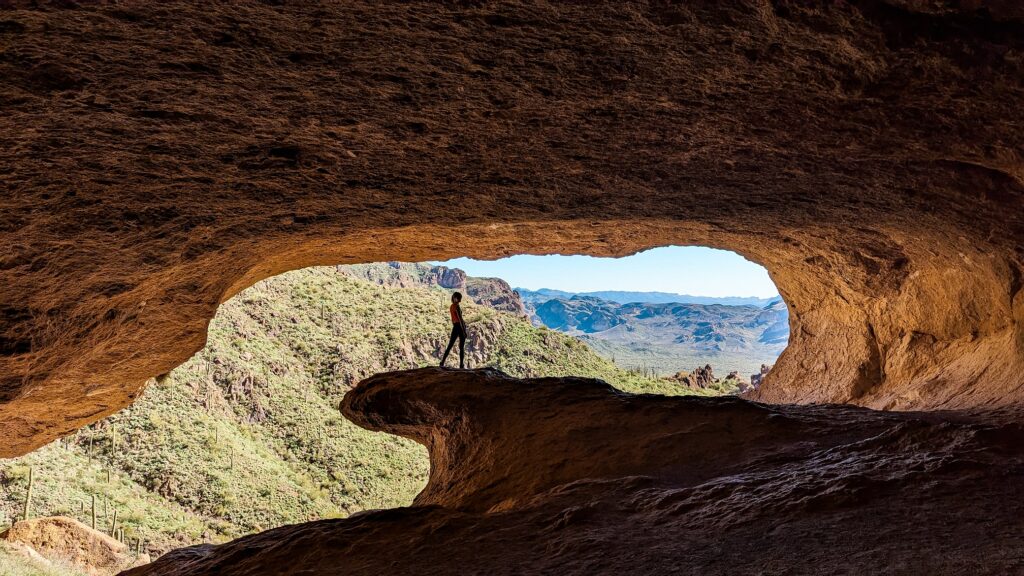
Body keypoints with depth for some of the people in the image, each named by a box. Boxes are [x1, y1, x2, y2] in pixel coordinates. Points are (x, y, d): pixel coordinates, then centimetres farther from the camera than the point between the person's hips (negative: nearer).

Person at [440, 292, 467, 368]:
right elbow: (460, 319, -19)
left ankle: (442, 363, 3)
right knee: (462, 347, 1)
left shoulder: (451, 306, 12)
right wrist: (464, 331, -18)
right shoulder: (457, 306, -15)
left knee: (450, 346, 8)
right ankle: (461, 365, 3)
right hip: (460, 326, -8)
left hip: (454, 327, 8)